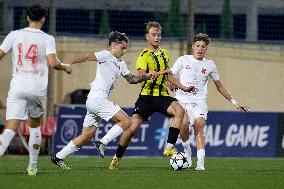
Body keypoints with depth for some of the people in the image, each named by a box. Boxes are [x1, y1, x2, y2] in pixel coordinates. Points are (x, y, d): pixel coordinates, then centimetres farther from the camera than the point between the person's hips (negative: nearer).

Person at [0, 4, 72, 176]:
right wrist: (65, 67, 7)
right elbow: (53, 63, -13)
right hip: (38, 88, 0)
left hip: (17, 86, 0)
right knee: (35, 127, 21)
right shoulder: (47, 39, -1)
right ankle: (32, 166, 25)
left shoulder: (14, 35, 4)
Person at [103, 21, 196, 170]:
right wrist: (160, 73, -33)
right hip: (146, 96, -4)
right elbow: (142, 76, -21)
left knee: (179, 111, -25)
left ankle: (169, 147, -22)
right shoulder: (144, 56, -6)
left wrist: (183, 88, 26)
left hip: (162, 95, 4)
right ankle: (116, 158, 9)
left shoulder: (164, 54, 15)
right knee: (133, 128, -10)